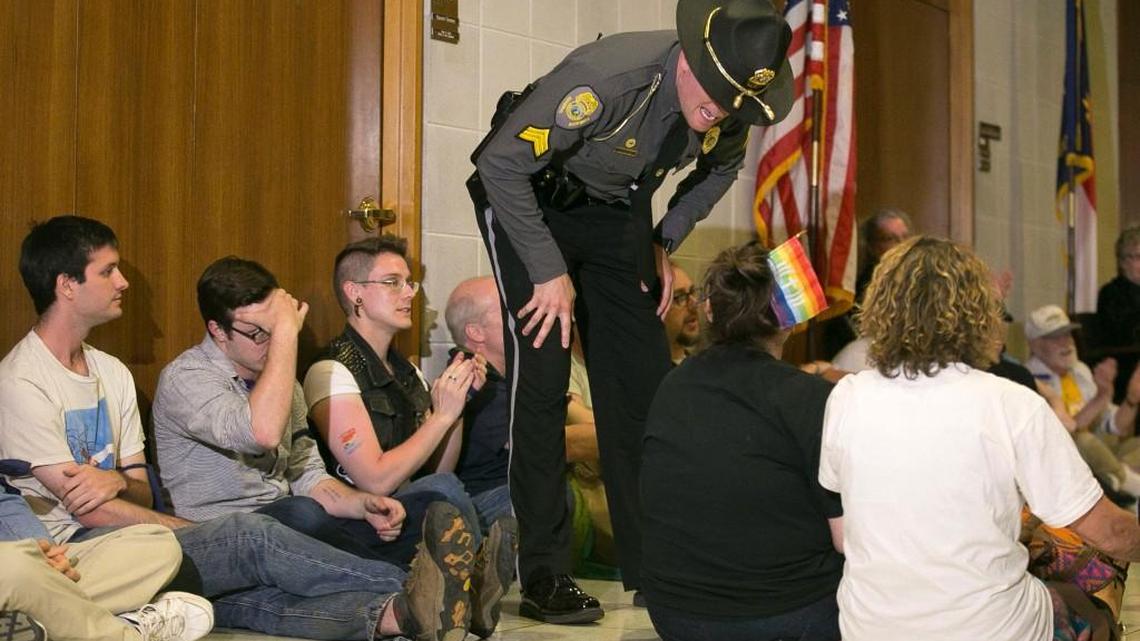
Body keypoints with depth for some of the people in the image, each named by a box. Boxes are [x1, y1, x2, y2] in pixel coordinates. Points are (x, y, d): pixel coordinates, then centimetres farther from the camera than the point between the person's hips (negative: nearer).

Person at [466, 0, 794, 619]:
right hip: (526, 199, -6)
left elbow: (720, 168, 10)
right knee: (542, 375, -13)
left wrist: (667, 242, 1)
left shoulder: (729, 106, -15)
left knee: (644, 377, 1)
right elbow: (501, 163, -30)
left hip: (618, 210, 6)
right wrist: (550, 272, -26)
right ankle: (543, 577, -6)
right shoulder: (605, 78, -35)